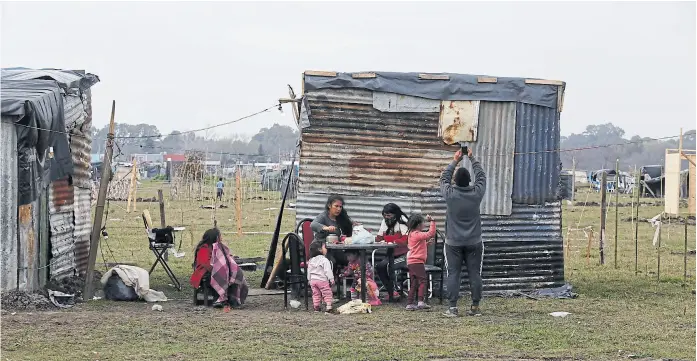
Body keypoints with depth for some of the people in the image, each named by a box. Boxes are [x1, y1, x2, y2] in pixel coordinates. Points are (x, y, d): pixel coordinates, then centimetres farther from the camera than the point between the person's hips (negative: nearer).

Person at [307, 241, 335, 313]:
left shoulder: (311, 261, 8)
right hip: (322, 280, -6)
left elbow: (309, 272, 13)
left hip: (313, 280, 6)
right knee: (327, 293, -1)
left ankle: (316, 307, 13)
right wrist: (331, 279, -11)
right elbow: (328, 271, -17)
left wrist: (309, 280, 22)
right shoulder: (324, 260, -14)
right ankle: (328, 306, -12)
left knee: (316, 294, 14)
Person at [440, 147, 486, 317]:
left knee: (453, 274, 0)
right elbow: (481, 176, 10)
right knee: (475, 273, 4)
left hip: (453, 243, -1)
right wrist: (472, 159, 20)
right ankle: (475, 307, 5)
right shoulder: (477, 193, -7)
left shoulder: (450, 194, -8)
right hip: (474, 242, 1)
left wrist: (455, 161, 19)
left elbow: (444, 178, 11)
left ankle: (453, 307, -5)